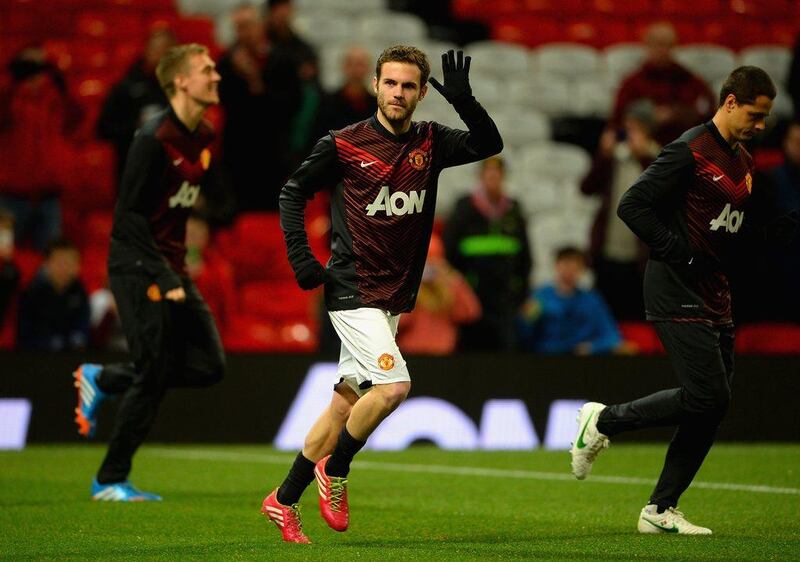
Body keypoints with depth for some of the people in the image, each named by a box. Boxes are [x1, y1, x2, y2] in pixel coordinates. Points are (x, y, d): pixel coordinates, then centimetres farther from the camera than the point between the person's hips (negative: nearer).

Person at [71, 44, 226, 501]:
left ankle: (102, 379, 20)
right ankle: (111, 480, 6)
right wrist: (163, 278, -21)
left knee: (209, 366, 4)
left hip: (171, 267, 8)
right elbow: (130, 215, -18)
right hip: (138, 266, -8)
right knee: (155, 374, -7)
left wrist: (177, 269, 14)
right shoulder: (154, 140, -18)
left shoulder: (205, 137, 8)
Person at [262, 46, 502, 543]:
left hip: (395, 297, 6)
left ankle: (284, 501, 18)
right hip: (353, 291, -6)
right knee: (393, 385, -22)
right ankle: (334, 471, 0)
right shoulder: (344, 144, -6)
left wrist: (463, 99, -21)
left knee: (346, 405, 9)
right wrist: (300, 255, -7)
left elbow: (490, 145, -6)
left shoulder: (431, 143, 6)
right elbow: (294, 191, 4)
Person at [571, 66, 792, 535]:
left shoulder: (744, 162, 16)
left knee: (713, 407, 5)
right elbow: (632, 206, -15)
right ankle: (604, 421, 3)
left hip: (715, 295, 9)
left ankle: (661, 509, 11)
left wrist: (786, 224, 4)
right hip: (678, 294, -9)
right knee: (707, 398, -15)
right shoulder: (691, 150, -11)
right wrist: (680, 253, -18)